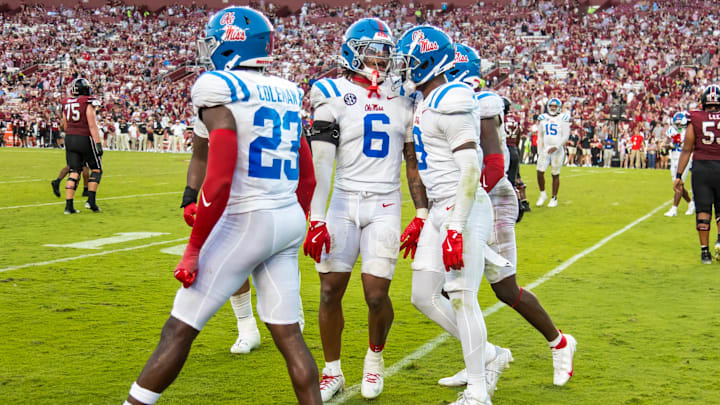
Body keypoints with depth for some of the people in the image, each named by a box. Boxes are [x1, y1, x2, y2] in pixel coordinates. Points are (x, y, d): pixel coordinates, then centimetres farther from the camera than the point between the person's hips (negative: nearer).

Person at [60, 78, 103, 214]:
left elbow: (65, 125, 17)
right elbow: (92, 125, -15)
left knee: (74, 172, 6)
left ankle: (69, 205, -2)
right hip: (85, 139, -5)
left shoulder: (66, 104, 8)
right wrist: (98, 144, -15)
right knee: (96, 169, 11)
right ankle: (91, 200, 2)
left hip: (69, 139, 5)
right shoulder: (88, 103, -10)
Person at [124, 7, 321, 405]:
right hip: (290, 219, 7)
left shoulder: (220, 92, -12)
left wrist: (193, 249, -13)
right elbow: (307, 174, 16)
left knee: (180, 328, 2)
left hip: (246, 220, -7)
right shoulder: (285, 94, 11)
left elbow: (219, 181, -19)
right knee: (287, 333, 11)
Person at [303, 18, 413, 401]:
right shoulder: (334, 96, -3)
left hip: (385, 206, 2)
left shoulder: (402, 98, 9)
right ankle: (332, 372, 19)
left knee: (376, 294, -5)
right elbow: (320, 163, -7)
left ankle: (375, 356, 25)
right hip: (344, 202, -1)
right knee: (330, 290, 0)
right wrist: (316, 219, -12)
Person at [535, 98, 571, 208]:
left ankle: (554, 198, 12)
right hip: (545, 149, 3)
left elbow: (566, 136, -6)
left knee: (555, 174, 2)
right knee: (540, 172, -8)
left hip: (558, 150, -3)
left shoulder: (563, 119, -2)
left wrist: (556, 147, -18)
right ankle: (543, 194, 11)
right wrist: (539, 151, 11)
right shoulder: (543, 118, 9)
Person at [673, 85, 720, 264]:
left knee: (703, 210, 4)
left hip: (701, 167, 0)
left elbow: (686, 150, -2)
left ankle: (705, 250, 4)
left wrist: (679, 176, 3)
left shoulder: (695, 120, -3)